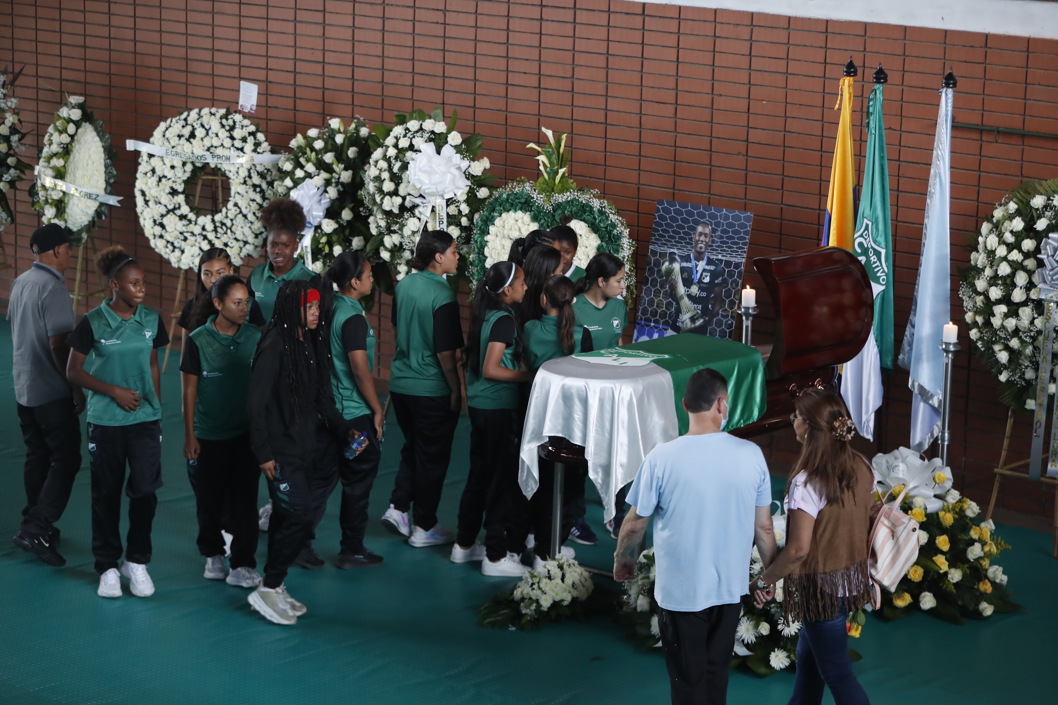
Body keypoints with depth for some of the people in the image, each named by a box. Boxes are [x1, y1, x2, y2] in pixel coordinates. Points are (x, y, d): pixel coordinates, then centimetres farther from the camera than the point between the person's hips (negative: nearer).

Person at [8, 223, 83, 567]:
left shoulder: (20, 283, 8)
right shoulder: (53, 288, -20)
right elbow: (58, 345, -23)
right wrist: (77, 389, -15)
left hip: (23, 387, 9)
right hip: (51, 392, -9)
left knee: (37, 457, 17)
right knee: (67, 460, -4)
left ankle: (35, 526, 22)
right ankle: (36, 529, -13)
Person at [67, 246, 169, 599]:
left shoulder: (151, 320, 2)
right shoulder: (93, 323, -8)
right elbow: (74, 371, -4)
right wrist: (114, 391, -12)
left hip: (145, 420, 2)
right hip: (106, 421, -2)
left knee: (145, 489, -5)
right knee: (106, 494, 5)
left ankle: (137, 562, 13)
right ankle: (108, 567, 17)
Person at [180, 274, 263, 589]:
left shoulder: (255, 337, -1)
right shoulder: (198, 341, -8)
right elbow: (189, 390, -3)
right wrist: (189, 435, -3)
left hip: (245, 433, 1)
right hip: (208, 436, -1)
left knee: (244, 500, -3)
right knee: (209, 500, 9)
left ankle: (242, 566, 1)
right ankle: (213, 556, 29)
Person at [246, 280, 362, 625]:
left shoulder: (312, 343, 9)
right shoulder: (274, 347, -16)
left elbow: (322, 398, 17)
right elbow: (257, 403, -16)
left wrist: (344, 429, 6)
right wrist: (263, 453, -17)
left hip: (304, 447, 8)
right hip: (280, 450, -8)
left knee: (287, 517, 13)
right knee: (300, 515, -11)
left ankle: (274, 587, 24)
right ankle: (268, 589, 0)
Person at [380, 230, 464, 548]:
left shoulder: (404, 286, 2)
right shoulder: (442, 296, -20)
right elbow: (445, 352, -20)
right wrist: (456, 391, -11)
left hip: (400, 382, 7)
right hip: (432, 388, -7)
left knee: (412, 448, 23)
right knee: (432, 456, 5)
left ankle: (398, 508, 15)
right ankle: (424, 527, 12)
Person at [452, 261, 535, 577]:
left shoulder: (485, 314, 9)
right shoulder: (504, 320, -18)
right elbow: (491, 369, -23)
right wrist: (528, 376, -16)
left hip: (479, 405, 9)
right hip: (498, 408, -9)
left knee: (479, 474, 18)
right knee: (502, 478, -3)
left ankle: (464, 544, 27)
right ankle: (496, 556, 0)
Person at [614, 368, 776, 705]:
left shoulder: (662, 459, -16)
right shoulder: (751, 455, -10)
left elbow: (635, 523, -5)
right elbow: (763, 528, -1)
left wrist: (622, 558, 15)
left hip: (680, 591, -3)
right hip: (730, 589, 3)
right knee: (716, 673, 20)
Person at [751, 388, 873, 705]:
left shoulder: (807, 482, -26)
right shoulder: (861, 468, -3)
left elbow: (798, 549, -26)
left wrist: (764, 580, -12)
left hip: (822, 588, -8)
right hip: (854, 580, 8)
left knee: (837, 673, 5)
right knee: (808, 656, 25)